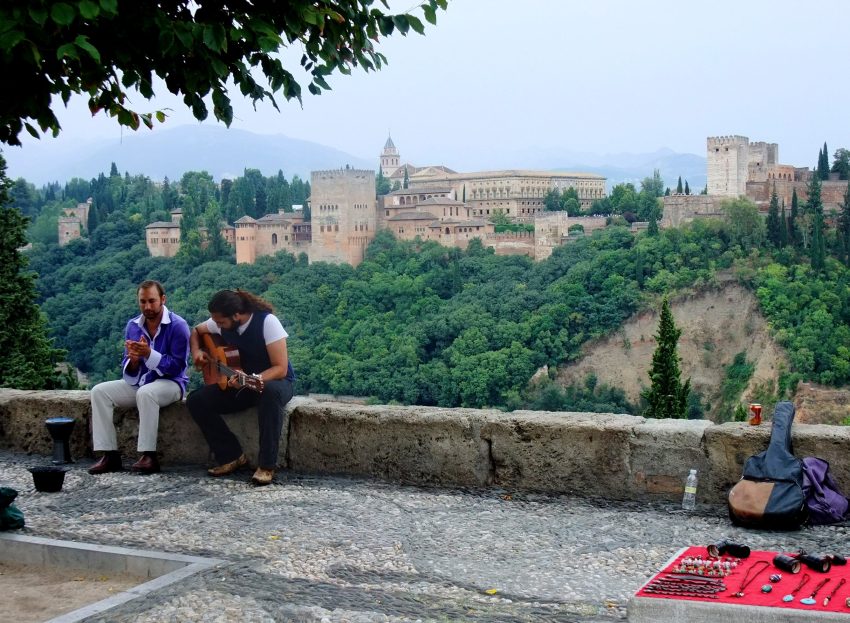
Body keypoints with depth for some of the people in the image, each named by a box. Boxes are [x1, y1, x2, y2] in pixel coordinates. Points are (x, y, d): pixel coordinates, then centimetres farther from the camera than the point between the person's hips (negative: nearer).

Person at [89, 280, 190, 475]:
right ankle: (110, 455, -17)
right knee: (99, 391, -12)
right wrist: (133, 359, -19)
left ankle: (149, 456, -31)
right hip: (139, 382, 6)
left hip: (169, 382, -6)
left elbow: (177, 366, -17)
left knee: (146, 393, -38)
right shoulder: (133, 326, 4)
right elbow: (129, 372, 6)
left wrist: (149, 353, -28)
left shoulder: (177, 325, -13)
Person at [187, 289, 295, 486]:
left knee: (271, 392, -42)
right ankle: (232, 456, -8)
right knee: (196, 400, -14)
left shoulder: (266, 321, -24)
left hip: (274, 381, -6)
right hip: (239, 382, 6)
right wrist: (196, 351, -5)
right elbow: (196, 331, 16)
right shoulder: (221, 323, -6)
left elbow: (281, 368, -26)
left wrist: (252, 380, -42)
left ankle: (267, 465, -34)